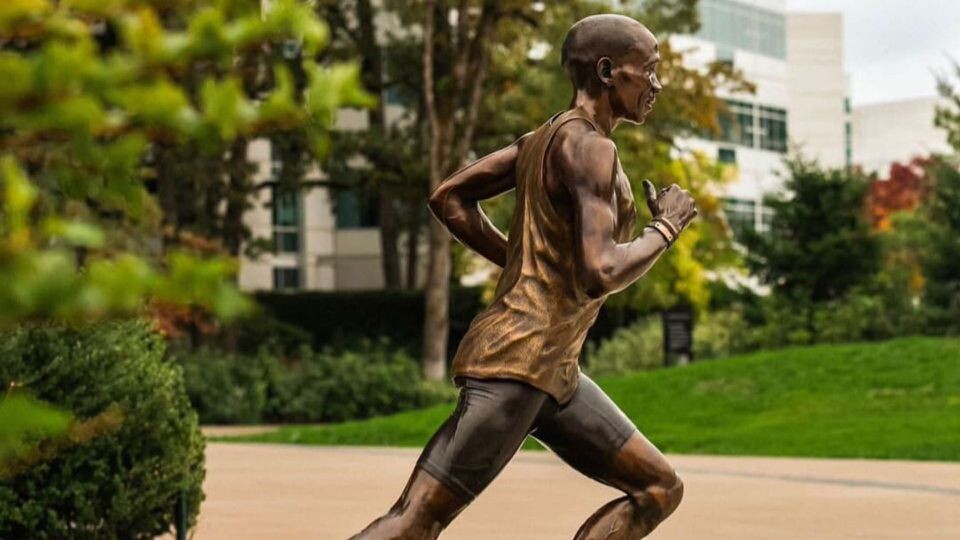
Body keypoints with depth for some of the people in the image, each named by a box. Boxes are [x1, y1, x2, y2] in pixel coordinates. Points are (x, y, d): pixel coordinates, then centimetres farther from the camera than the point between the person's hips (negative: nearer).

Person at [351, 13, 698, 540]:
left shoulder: (547, 135, 15)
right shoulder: (588, 147, -14)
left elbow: (447, 198, 18)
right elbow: (599, 275, -24)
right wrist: (666, 228, -7)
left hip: (552, 372, 10)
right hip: (516, 362, -10)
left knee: (660, 489, 10)